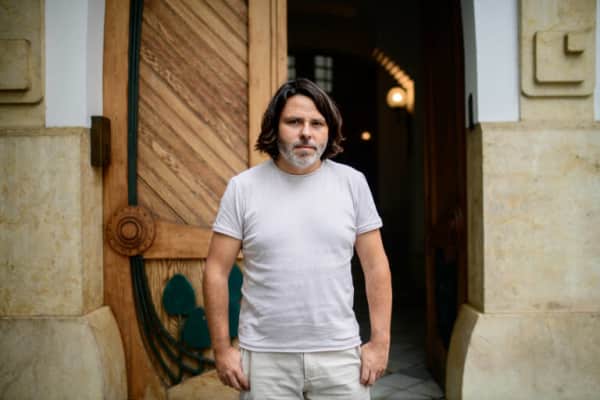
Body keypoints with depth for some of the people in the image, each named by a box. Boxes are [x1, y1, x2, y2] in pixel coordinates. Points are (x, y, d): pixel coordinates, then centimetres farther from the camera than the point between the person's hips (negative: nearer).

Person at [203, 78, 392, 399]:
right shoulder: (243, 188, -4)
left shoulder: (352, 182, -1)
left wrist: (379, 342, -1)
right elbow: (216, 270, -2)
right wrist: (222, 348, -4)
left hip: (339, 354, 1)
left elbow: (375, 266, 1)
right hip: (264, 356, 0)